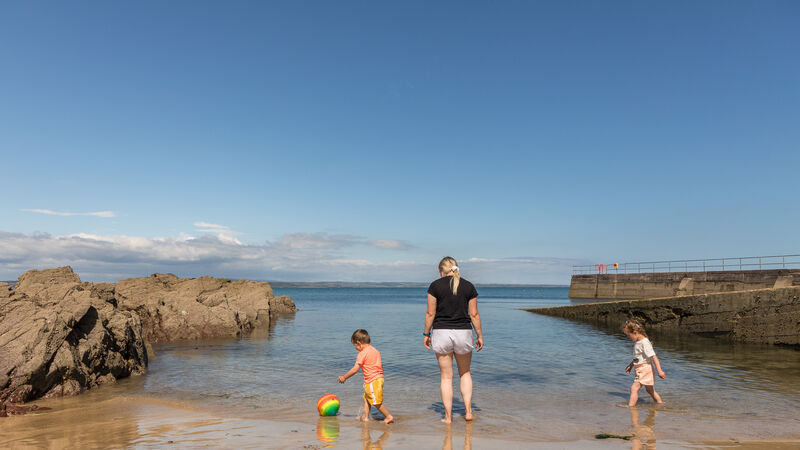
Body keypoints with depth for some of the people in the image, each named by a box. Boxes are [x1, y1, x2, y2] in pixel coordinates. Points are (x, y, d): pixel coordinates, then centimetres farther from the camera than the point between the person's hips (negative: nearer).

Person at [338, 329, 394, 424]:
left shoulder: (362, 354, -13)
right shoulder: (375, 350, 12)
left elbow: (355, 369, -15)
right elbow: (380, 365, 17)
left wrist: (344, 377, -6)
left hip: (372, 381, -9)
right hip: (379, 377, 10)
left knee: (377, 402, 0)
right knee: (366, 398, 20)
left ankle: (389, 417, 5)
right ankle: (365, 416, 23)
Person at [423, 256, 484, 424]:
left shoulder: (435, 286, -4)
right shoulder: (469, 286, 1)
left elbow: (430, 313, -5)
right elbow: (474, 314, 2)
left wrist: (426, 334, 6)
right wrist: (479, 335, 11)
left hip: (441, 333, -1)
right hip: (463, 333, 2)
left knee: (446, 377, 9)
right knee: (465, 373, 21)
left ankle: (448, 417, 13)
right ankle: (468, 411, 17)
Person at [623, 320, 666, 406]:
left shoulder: (645, 342, -20)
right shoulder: (637, 342, 9)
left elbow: (654, 356, -24)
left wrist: (659, 371, -28)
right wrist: (631, 365, 31)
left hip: (645, 369, -10)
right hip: (640, 369, 10)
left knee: (634, 388, -13)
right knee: (650, 390, 21)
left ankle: (630, 406, -13)